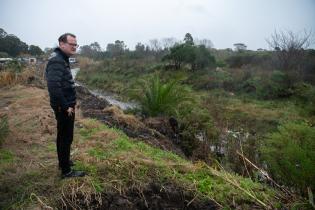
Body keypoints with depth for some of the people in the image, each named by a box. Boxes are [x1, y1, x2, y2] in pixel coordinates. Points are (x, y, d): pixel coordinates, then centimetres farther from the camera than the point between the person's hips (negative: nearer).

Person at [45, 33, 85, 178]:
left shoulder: (62, 59, 13)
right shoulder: (57, 61, -20)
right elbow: (54, 86, -29)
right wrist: (65, 106, -22)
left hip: (65, 106, 10)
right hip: (64, 108, -10)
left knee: (63, 136, 21)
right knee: (66, 138, 0)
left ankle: (64, 162, 37)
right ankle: (66, 171, 13)